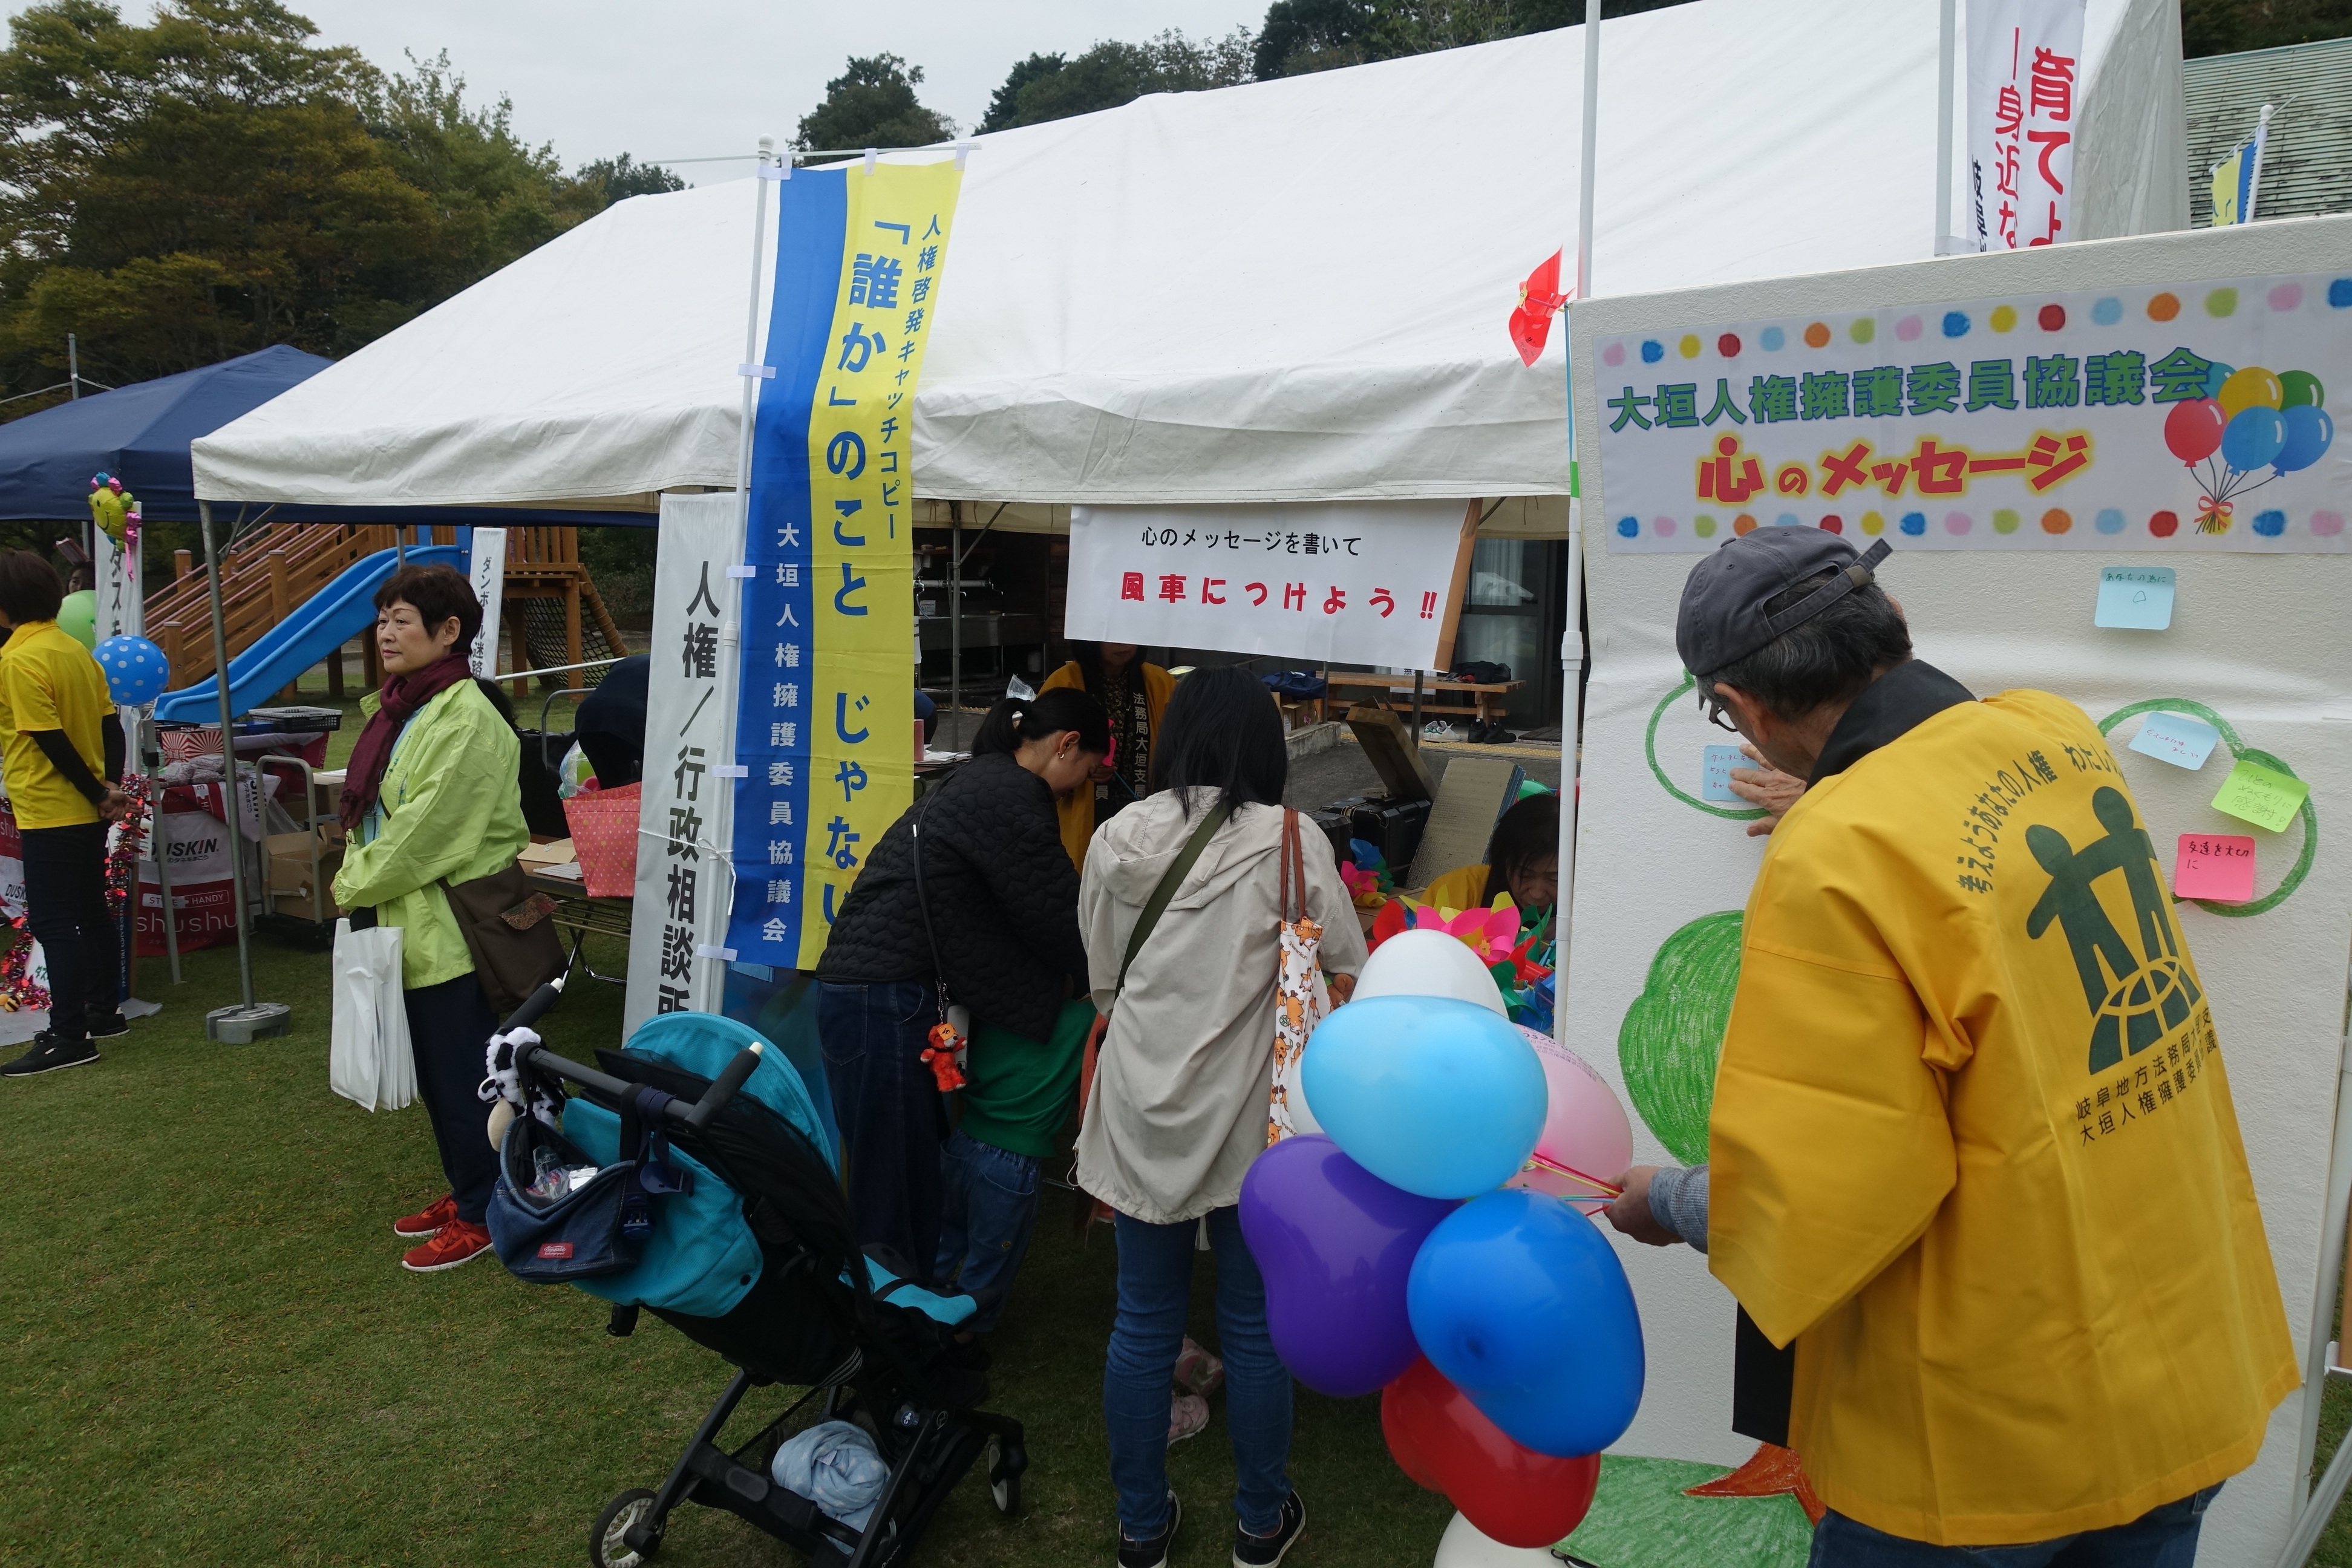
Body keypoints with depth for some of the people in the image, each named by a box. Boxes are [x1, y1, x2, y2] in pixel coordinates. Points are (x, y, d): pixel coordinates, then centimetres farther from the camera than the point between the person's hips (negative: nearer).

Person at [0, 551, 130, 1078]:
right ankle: (104, 1011, 26)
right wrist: (110, 785, 1)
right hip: (88, 814, 8)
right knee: (92, 912, 16)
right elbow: (111, 726, 7)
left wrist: (97, 794, -9)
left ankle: (69, 1037, -2)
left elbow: (51, 741, -19)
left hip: (49, 815, -8)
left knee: (53, 924, -4)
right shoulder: (76, 651, 7)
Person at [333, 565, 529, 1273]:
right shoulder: (400, 709, 11)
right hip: (408, 925, 9)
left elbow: (428, 831, -21)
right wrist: (357, 879, 5)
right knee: (435, 1076, 19)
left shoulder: (466, 721, -19)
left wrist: (353, 887, -9)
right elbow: (372, 809, 18)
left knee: (462, 1077, 3)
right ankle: (463, 1190, 34)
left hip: (451, 930, -9)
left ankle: (479, 1216, 18)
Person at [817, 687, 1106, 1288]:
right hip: (885, 999, -10)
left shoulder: (980, 782, 19)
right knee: (896, 1181, -1)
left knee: (919, 1174, 16)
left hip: (871, 988, 10)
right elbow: (1058, 917, -9)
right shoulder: (1012, 795, -12)